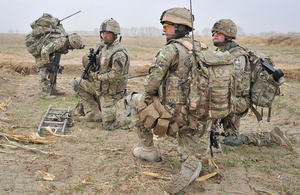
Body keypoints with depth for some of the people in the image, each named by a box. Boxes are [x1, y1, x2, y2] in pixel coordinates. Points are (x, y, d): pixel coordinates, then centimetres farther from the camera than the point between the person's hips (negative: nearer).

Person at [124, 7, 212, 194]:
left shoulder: (172, 49, -11)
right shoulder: (201, 50, 10)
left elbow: (152, 82, -16)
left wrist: (149, 98, 4)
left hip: (175, 115, -6)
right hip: (200, 117, 7)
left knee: (133, 100, 14)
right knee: (193, 157, 25)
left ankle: (148, 149, 19)